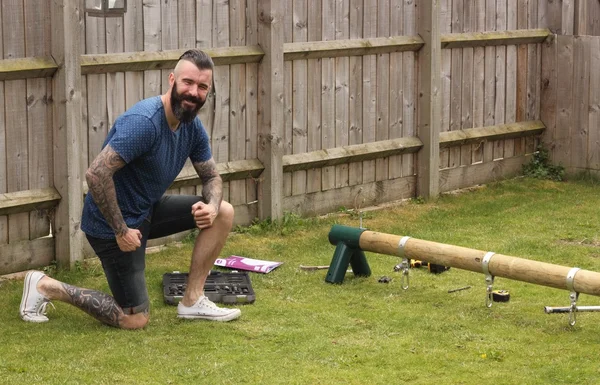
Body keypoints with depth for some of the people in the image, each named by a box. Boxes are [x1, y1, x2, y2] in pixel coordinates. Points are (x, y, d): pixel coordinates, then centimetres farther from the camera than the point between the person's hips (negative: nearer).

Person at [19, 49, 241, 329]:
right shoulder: (144, 122, -29)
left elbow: (212, 177, 10)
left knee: (224, 213, -1)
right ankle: (44, 286, 9)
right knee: (135, 320, -3)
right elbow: (96, 174, -34)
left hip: (147, 211, 8)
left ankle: (192, 301, 6)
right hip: (112, 223, -8)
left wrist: (211, 206, -14)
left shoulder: (193, 126, -2)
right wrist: (121, 230, -26)